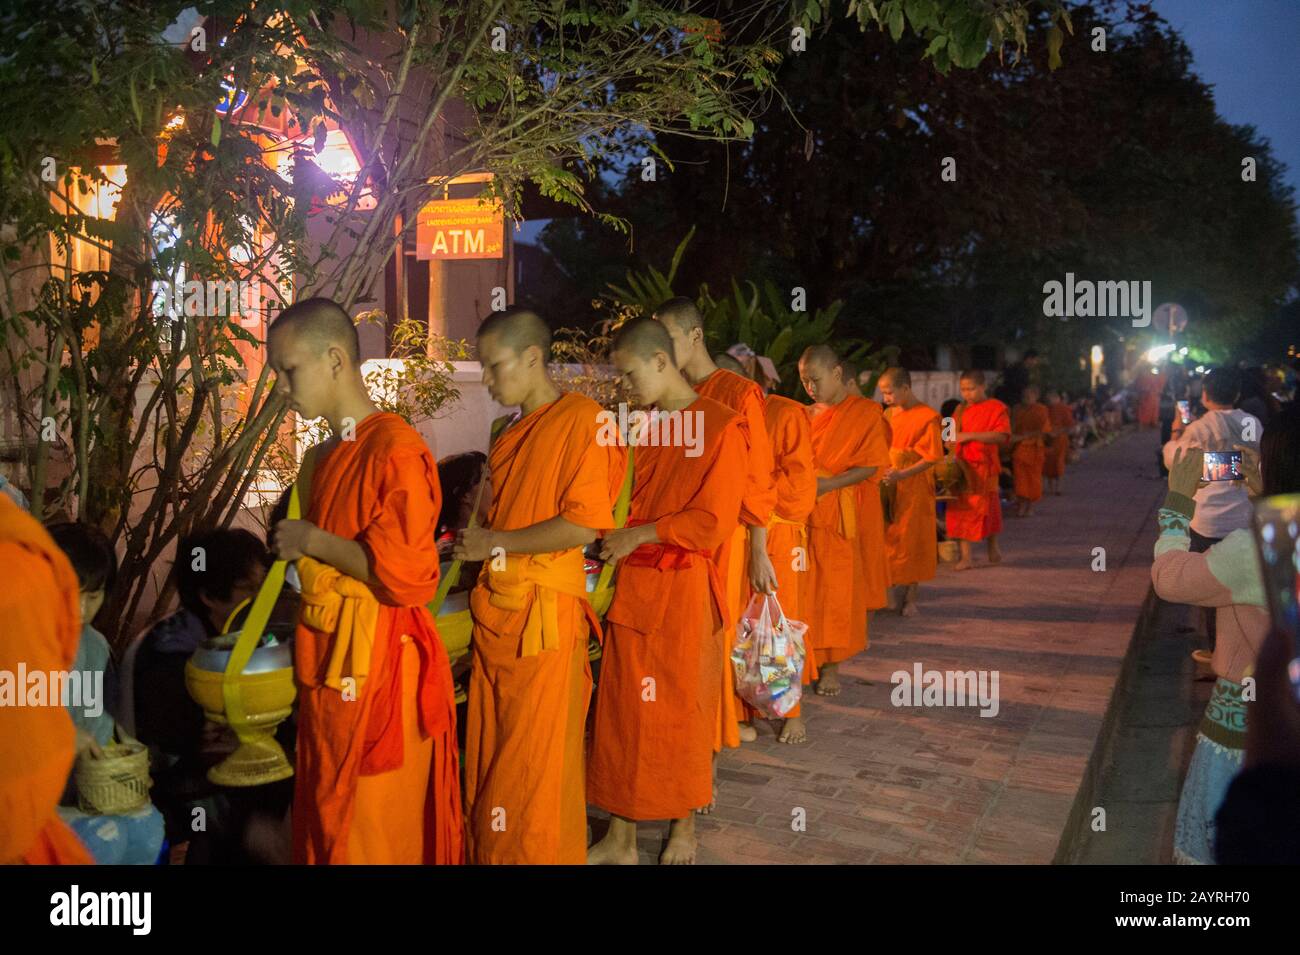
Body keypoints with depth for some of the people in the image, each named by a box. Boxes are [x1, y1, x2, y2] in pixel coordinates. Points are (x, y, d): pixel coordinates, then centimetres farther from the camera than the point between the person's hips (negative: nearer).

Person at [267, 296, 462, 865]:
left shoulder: (396, 450, -16)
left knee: (378, 823, 5)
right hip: (324, 658, 9)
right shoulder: (322, 458, 12)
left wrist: (314, 542, -15)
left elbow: (406, 574, -23)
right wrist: (293, 548, 10)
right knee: (325, 811, 19)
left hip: (377, 664, -9)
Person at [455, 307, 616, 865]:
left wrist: (496, 543, -11)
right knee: (488, 757, 14)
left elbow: (583, 525, -17)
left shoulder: (582, 420, -10)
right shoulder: (510, 435, 16)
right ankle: (488, 852, 28)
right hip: (494, 612, 8)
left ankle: (541, 855, 19)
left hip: (544, 617, -8)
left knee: (537, 767, 2)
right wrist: (474, 539, 8)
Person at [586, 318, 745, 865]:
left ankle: (684, 827, 31)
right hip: (632, 587, 5)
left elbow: (713, 521, -14)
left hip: (683, 589, -5)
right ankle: (620, 839, 21)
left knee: (683, 712, 10)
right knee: (623, 711, 8)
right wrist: (611, 540, 0)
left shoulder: (720, 426, -10)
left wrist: (640, 534, -12)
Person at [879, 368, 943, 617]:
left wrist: (901, 474, -21)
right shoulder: (888, 414, 11)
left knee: (913, 542, 2)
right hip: (887, 487, 6)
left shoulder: (927, 417, -10)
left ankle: (910, 597, 12)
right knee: (889, 541, 6)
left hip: (914, 489, -5)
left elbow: (932, 458, -13)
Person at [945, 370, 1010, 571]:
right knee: (961, 510, 0)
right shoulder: (961, 409, 15)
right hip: (961, 467, 5)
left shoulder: (996, 407, -4)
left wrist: (970, 435, -24)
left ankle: (993, 549, 27)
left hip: (983, 466, -5)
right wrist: (951, 441, 2)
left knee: (986, 509, 7)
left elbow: (1002, 436, -19)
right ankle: (965, 556, 3)